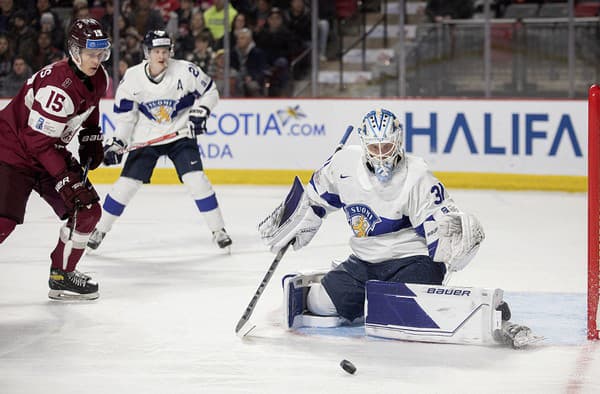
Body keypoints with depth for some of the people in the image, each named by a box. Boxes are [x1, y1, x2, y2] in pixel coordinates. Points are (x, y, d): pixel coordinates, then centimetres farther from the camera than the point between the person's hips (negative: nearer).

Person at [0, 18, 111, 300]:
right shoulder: (58, 87, -30)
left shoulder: (98, 79, -3)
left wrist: (91, 139, 12)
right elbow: (38, 141, -28)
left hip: (51, 151, 9)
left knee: (87, 210, 2)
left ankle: (62, 275, 16)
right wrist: (66, 180, -28)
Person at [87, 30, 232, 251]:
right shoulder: (132, 78, -11)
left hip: (180, 135, -1)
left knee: (196, 179, -16)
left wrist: (200, 111, -18)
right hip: (146, 138, 1)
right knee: (127, 183, -3)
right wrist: (117, 143, -9)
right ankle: (100, 229, 14)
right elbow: (126, 115, -1)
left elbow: (210, 91, -2)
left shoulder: (185, 71, -16)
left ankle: (218, 230, -4)